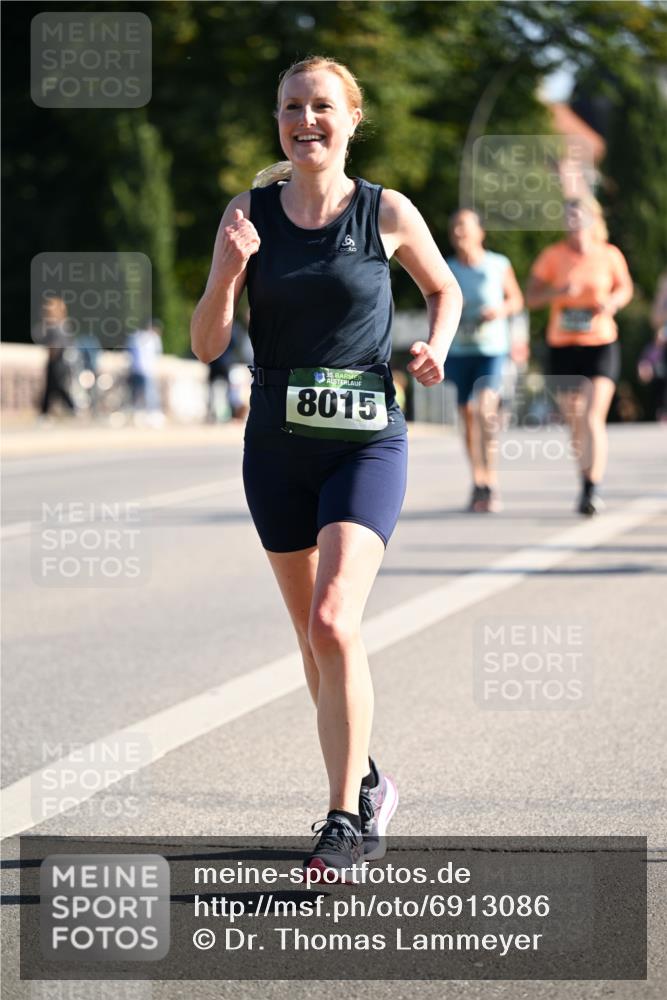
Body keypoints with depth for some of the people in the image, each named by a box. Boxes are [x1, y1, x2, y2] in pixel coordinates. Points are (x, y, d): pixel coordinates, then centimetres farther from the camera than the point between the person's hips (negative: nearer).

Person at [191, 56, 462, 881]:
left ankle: (345, 821, -12)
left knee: (334, 622, -18)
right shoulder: (249, 214, 1)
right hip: (277, 446, 4)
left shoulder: (387, 214, -3)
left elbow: (444, 288, 15)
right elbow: (207, 346, 0)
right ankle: (363, 784, 33)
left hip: (366, 444, -3)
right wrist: (230, 269, -17)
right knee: (312, 635, 12)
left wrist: (436, 344, -5)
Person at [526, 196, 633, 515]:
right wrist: (558, 291, -19)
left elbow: (625, 288, 14)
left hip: (601, 345, -2)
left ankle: (592, 490, -16)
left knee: (593, 419, -15)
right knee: (575, 422, 11)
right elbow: (531, 297, -1)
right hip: (563, 346, 2)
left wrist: (613, 301, -8)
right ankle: (587, 479, 31)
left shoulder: (610, 255, -2)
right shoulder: (552, 256, -2)